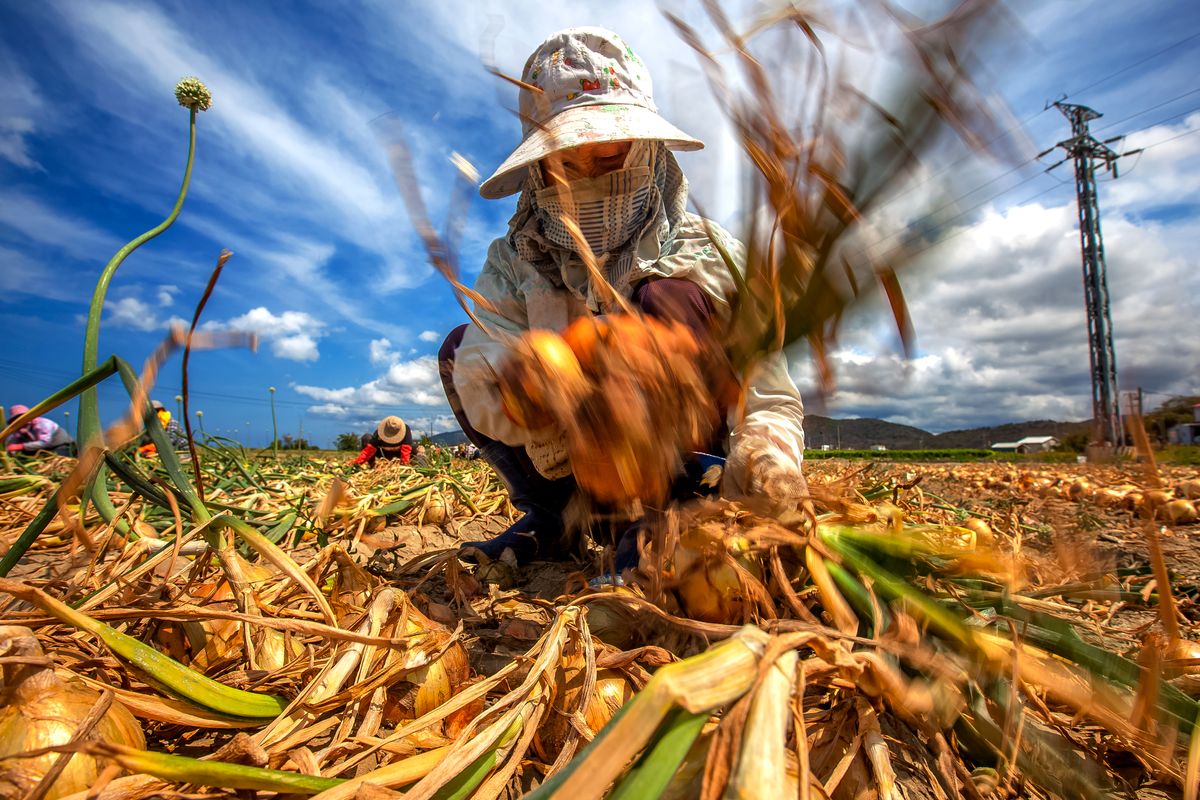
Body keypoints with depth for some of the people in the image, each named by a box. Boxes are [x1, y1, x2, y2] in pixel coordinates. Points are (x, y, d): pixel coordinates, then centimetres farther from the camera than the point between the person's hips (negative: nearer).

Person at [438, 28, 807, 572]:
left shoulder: (708, 255, -14)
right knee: (459, 350, -9)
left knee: (668, 297, -26)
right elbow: (483, 399, -24)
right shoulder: (513, 265, -7)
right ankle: (550, 519, -2)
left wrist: (768, 460, -42)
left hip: (688, 468, -2)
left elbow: (769, 403, -19)